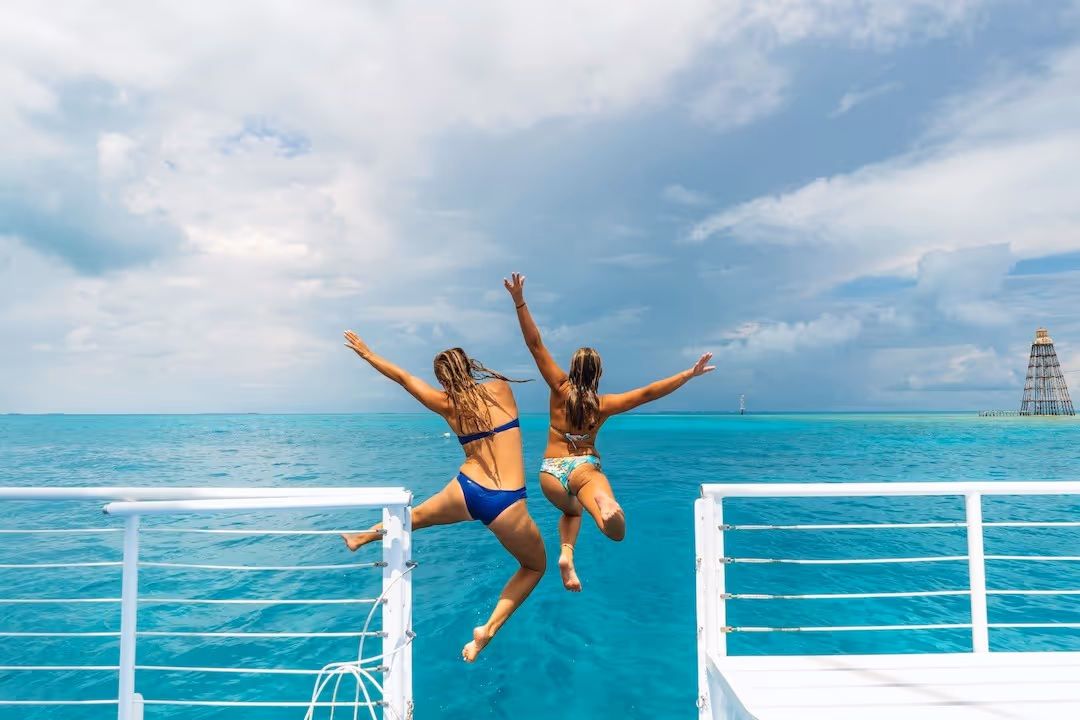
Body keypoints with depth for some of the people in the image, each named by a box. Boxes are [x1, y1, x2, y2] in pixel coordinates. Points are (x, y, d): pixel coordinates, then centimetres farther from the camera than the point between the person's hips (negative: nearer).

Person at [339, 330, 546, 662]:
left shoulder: (447, 405, 6)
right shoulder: (501, 388, 1)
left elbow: (402, 377, 19)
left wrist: (366, 353, 32)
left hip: (465, 492, 3)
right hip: (508, 504, -2)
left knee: (418, 515, 34)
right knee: (535, 567, 20)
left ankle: (363, 537, 59)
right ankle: (488, 630, 7)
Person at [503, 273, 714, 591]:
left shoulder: (560, 389, -3)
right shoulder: (604, 404, -3)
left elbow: (535, 343, -8)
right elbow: (649, 392, -7)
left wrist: (519, 300, -12)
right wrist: (690, 373, -3)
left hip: (550, 471, 3)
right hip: (584, 468, -2)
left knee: (571, 510, 32)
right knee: (616, 530, -18)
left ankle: (566, 553, 3)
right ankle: (605, 503, -54)